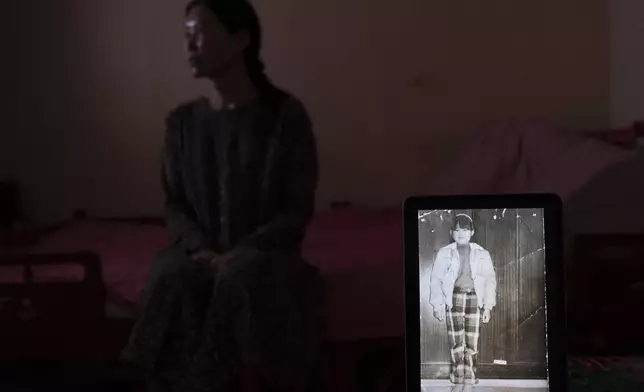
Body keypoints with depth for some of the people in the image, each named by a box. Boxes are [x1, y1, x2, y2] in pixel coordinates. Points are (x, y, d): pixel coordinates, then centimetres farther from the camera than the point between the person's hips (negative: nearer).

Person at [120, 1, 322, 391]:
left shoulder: (286, 114, -4)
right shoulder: (182, 121, 8)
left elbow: (299, 210, -5)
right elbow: (175, 204, 10)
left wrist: (241, 253, -18)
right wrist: (200, 250, -11)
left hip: (266, 253, -3)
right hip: (202, 253, 3)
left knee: (239, 278, -37)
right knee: (170, 277, -31)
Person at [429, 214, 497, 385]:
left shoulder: (482, 254, 7)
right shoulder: (444, 253, 5)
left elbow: (490, 280, 7)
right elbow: (436, 279, 4)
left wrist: (488, 306, 1)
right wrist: (437, 305, -3)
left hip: (474, 298, 1)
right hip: (453, 298, -1)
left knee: (472, 343, -2)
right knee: (456, 342, -4)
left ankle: (470, 379, 5)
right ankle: (457, 379, 2)